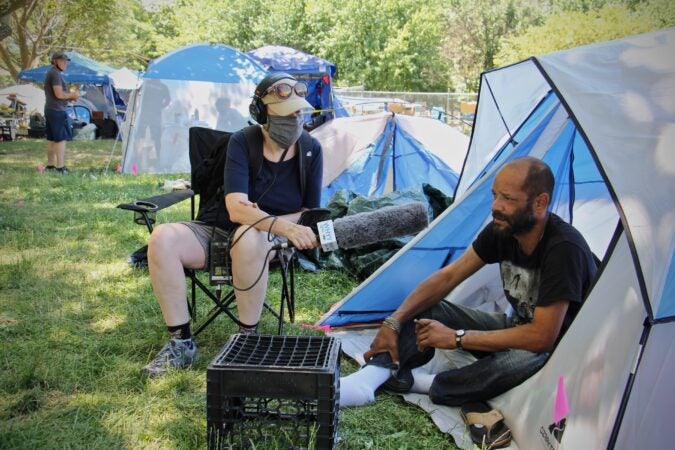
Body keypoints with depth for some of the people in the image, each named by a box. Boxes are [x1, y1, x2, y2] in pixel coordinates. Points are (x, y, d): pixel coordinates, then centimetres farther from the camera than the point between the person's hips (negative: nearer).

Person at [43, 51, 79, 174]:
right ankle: (60, 167, -12)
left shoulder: (50, 72, 19)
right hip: (57, 110, -10)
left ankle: (50, 165, 21)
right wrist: (72, 95, -5)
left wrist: (70, 97, 11)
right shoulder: (55, 73, -14)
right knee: (61, 138, -10)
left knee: (51, 139, 14)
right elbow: (59, 94, -21)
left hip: (49, 109, 10)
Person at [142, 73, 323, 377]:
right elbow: (236, 209, -26)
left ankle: (248, 337, -20)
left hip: (270, 239, -1)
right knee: (162, 238, -27)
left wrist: (267, 223, -19)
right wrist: (284, 226, -42)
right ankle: (181, 343, -15)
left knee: (249, 238, -39)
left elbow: (311, 213, -2)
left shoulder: (311, 149, -8)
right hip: (219, 229, 1)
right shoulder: (242, 142, -13)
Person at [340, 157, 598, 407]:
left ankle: (416, 384, -23)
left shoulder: (564, 249, -30)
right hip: (518, 328, 7)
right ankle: (368, 378, -24)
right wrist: (393, 322, -14)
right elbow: (448, 276, -3)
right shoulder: (503, 228, -8)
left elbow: (542, 337, -30)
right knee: (427, 309, -7)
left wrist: (457, 338, -26)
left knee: (520, 362, -41)